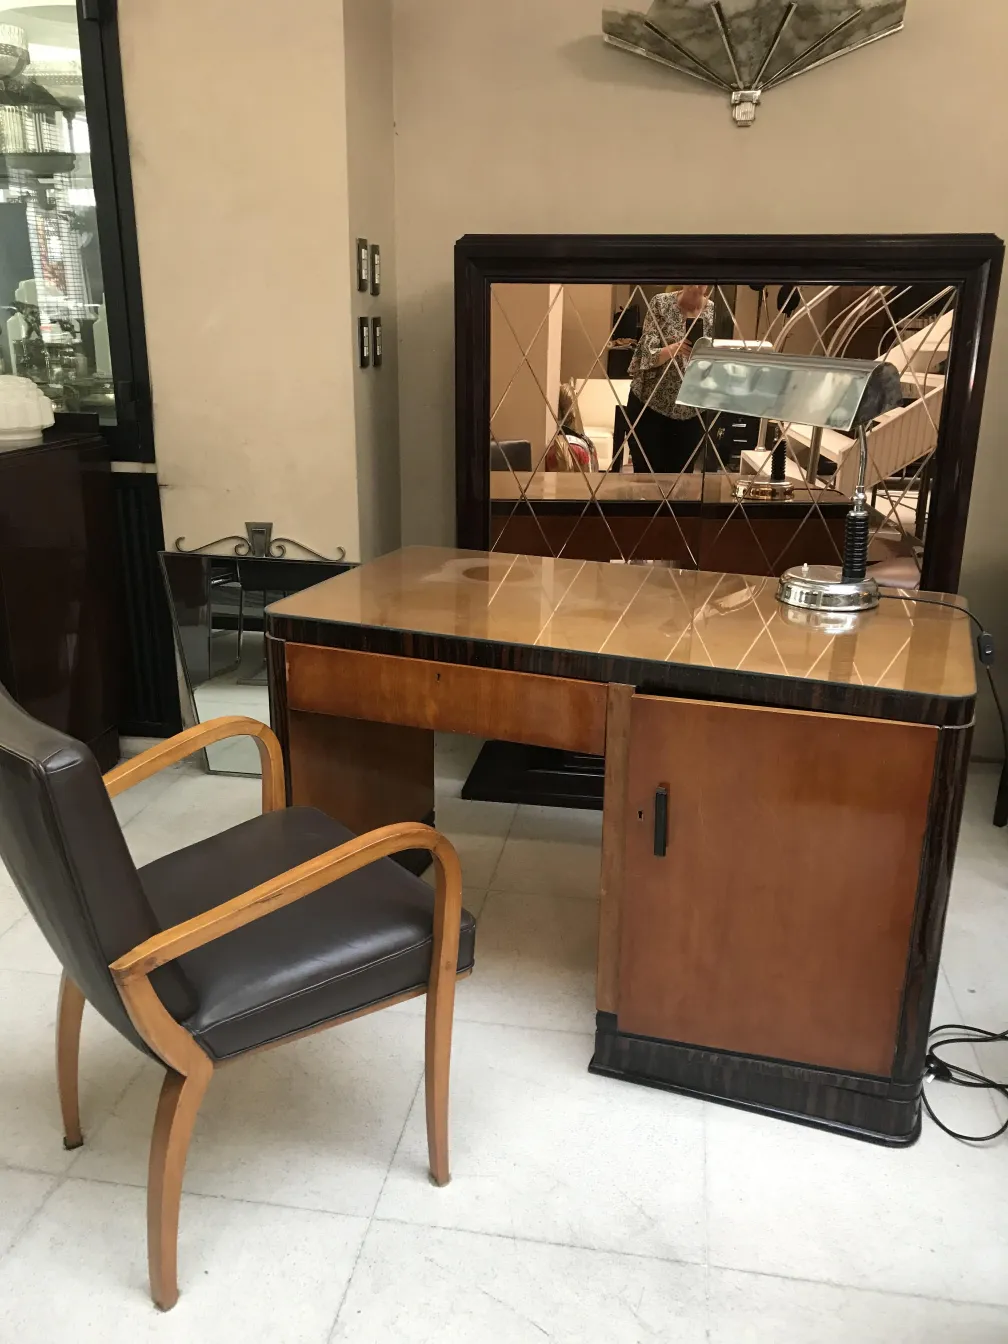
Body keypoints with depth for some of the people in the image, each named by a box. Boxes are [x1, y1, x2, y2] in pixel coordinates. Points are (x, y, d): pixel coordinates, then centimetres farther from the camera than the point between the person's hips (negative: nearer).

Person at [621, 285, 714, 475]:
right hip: (650, 404, -2)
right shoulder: (661, 303, -5)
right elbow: (647, 355, -11)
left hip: (691, 411, 2)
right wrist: (672, 349, -30)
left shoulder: (716, 312, -1)